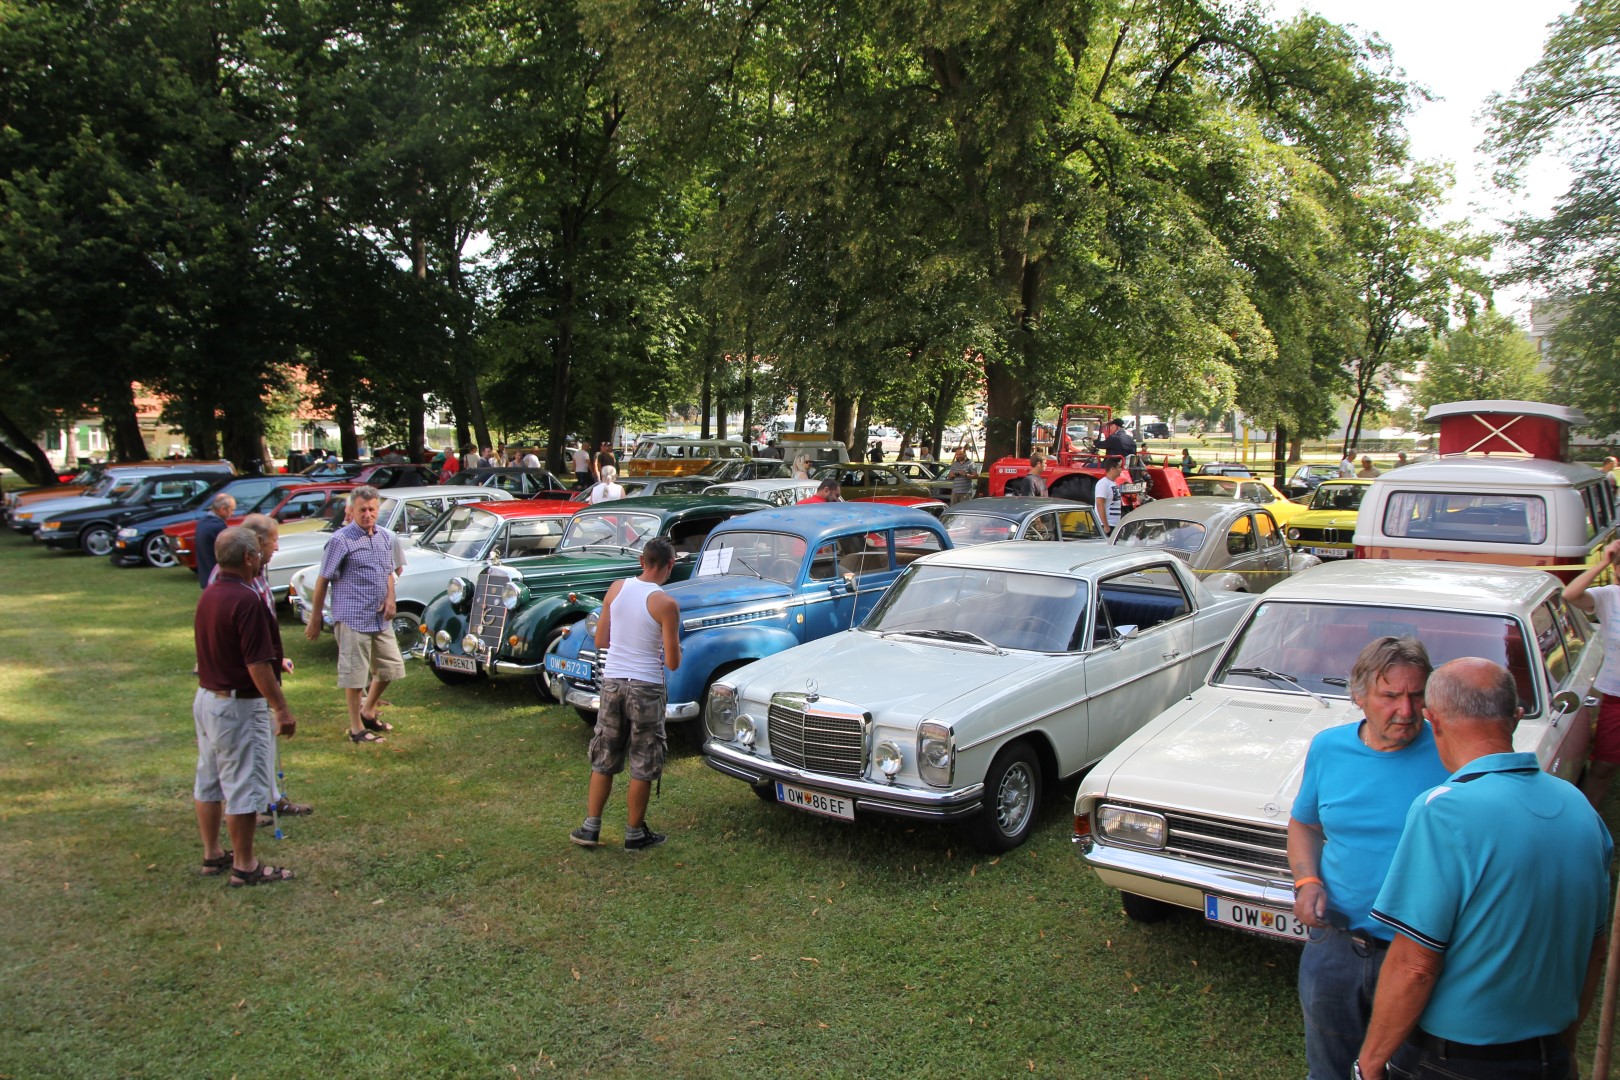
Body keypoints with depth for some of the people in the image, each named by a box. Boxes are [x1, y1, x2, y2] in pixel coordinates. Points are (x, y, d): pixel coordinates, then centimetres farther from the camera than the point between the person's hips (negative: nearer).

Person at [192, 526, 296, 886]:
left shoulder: (208, 595, 6)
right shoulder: (246, 600, -23)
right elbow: (257, 665, -24)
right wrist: (282, 709, -18)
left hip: (206, 697, 10)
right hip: (239, 705, -10)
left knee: (208, 781, 17)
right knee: (244, 786, 0)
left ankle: (212, 855, 30)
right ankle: (244, 866, 9)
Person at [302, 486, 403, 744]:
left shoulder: (386, 537, 8)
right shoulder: (341, 540, -12)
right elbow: (323, 581, -9)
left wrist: (390, 598, 3)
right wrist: (315, 620, -8)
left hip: (381, 618, 7)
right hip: (353, 619, -7)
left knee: (390, 666, 16)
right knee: (355, 674, 1)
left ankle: (368, 713, 35)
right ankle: (356, 729, 14)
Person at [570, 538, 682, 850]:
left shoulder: (616, 588, -1)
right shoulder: (666, 604, -15)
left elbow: (600, 641, 7)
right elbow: (672, 663, -12)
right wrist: (674, 650, 9)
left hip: (611, 681, 5)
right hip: (645, 687, -5)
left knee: (604, 759, 18)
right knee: (643, 765, 10)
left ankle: (590, 828, 21)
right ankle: (634, 834, 19)